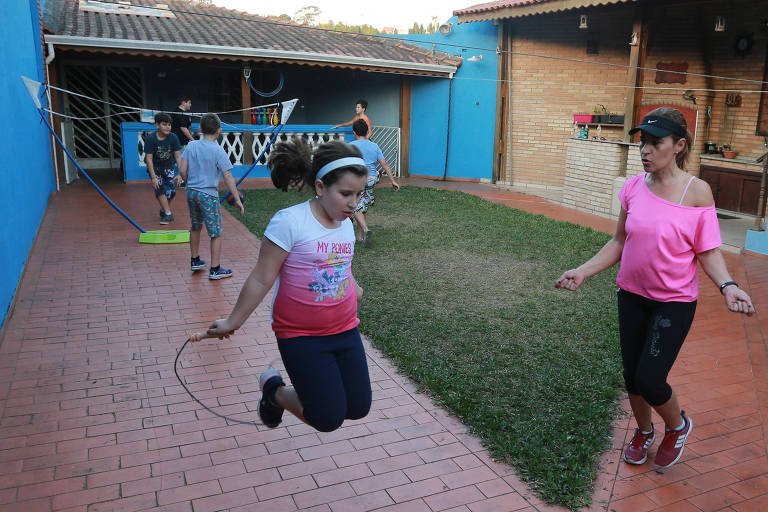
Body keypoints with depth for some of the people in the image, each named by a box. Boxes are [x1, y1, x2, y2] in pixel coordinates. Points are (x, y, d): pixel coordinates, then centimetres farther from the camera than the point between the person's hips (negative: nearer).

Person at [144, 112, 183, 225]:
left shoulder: (173, 138, -15)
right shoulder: (150, 138, -20)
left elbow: (178, 156, -13)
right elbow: (149, 159, -19)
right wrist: (153, 177, -25)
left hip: (169, 167, 2)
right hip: (155, 168, -2)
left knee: (171, 191, -6)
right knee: (160, 188, -20)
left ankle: (164, 209, 23)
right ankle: (168, 214, -16)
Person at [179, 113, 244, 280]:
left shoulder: (191, 146, 1)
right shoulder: (218, 151, -13)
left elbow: (183, 171, 2)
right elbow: (228, 177, -15)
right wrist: (237, 199, -12)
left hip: (191, 192, 6)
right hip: (208, 195, -6)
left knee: (195, 228, 22)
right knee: (216, 233, 2)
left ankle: (195, 262, 35)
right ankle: (215, 270, 4)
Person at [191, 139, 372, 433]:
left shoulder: (345, 224, 1)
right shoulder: (290, 222, -20)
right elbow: (262, 279, -13)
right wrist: (233, 322, -5)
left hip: (345, 331, 7)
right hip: (301, 336, -6)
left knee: (358, 409, 9)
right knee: (328, 419, -6)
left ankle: (306, 386, 35)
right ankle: (273, 388, 21)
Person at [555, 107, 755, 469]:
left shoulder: (697, 192, -12)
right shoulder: (633, 187, -2)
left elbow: (708, 252, -8)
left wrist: (727, 286, -25)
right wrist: (582, 272, -2)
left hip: (674, 302, -4)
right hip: (632, 294, 4)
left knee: (649, 380, -9)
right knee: (632, 376, 13)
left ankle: (677, 426, 26)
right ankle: (643, 432, 43)